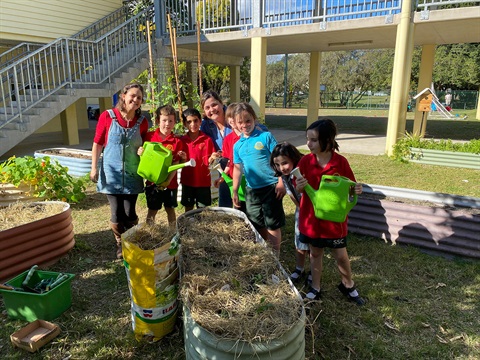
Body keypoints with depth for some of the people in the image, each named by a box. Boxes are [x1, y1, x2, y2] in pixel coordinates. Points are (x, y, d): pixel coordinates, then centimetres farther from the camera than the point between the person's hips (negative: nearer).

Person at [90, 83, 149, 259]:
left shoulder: (142, 122, 0)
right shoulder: (107, 116, -7)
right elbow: (97, 143, -1)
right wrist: (94, 167, -4)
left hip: (132, 175, 2)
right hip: (111, 173, -1)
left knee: (130, 214, 5)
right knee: (116, 214, 4)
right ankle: (120, 244, 28)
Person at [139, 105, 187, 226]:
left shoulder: (177, 141, -5)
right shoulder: (149, 136, -2)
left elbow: (175, 164, -9)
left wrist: (168, 180, -23)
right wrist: (140, 152, -15)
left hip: (170, 183, 0)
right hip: (152, 181, 0)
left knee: (170, 208, 14)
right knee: (152, 210, 10)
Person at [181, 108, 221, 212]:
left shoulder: (207, 140, -7)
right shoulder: (182, 140, 0)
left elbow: (207, 162, -8)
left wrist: (212, 158, -28)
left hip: (203, 181, -2)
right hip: (187, 180, 2)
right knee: (188, 208, 15)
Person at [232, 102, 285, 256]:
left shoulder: (265, 136, -7)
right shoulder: (237, 145, 6)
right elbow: (238, 169, 11)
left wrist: (281, 182, -13)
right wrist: (235, 192, 11)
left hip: (270, 187, -5)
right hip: (251, 190, 5)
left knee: (273, 224, 4)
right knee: (258, 225, 17)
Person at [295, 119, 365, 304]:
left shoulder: (341, 162, -12)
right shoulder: (305, 161, -9)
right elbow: (298, 189, -3)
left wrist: (356, 189, -22)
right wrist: (299, 187, -26)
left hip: (334, 218, -1)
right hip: (312, 217, 1)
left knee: (341, 255, 12)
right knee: (315, 253, 17)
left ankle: (348, 285, 39)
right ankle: (315, 288, 36)